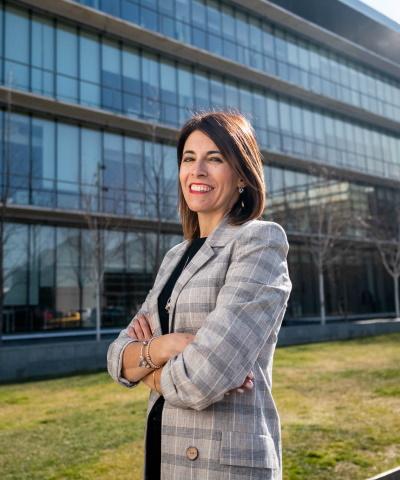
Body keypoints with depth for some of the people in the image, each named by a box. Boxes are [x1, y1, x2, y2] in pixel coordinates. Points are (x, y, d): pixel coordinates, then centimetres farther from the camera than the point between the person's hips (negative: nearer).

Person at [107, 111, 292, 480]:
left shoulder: (261, 241, -14)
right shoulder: (176, 257, 9)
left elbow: (204, 377, -25)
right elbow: (119, 358, 3)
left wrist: (155, 374, -5)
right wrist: (160, 347, -18)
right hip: (163, 450, 7)